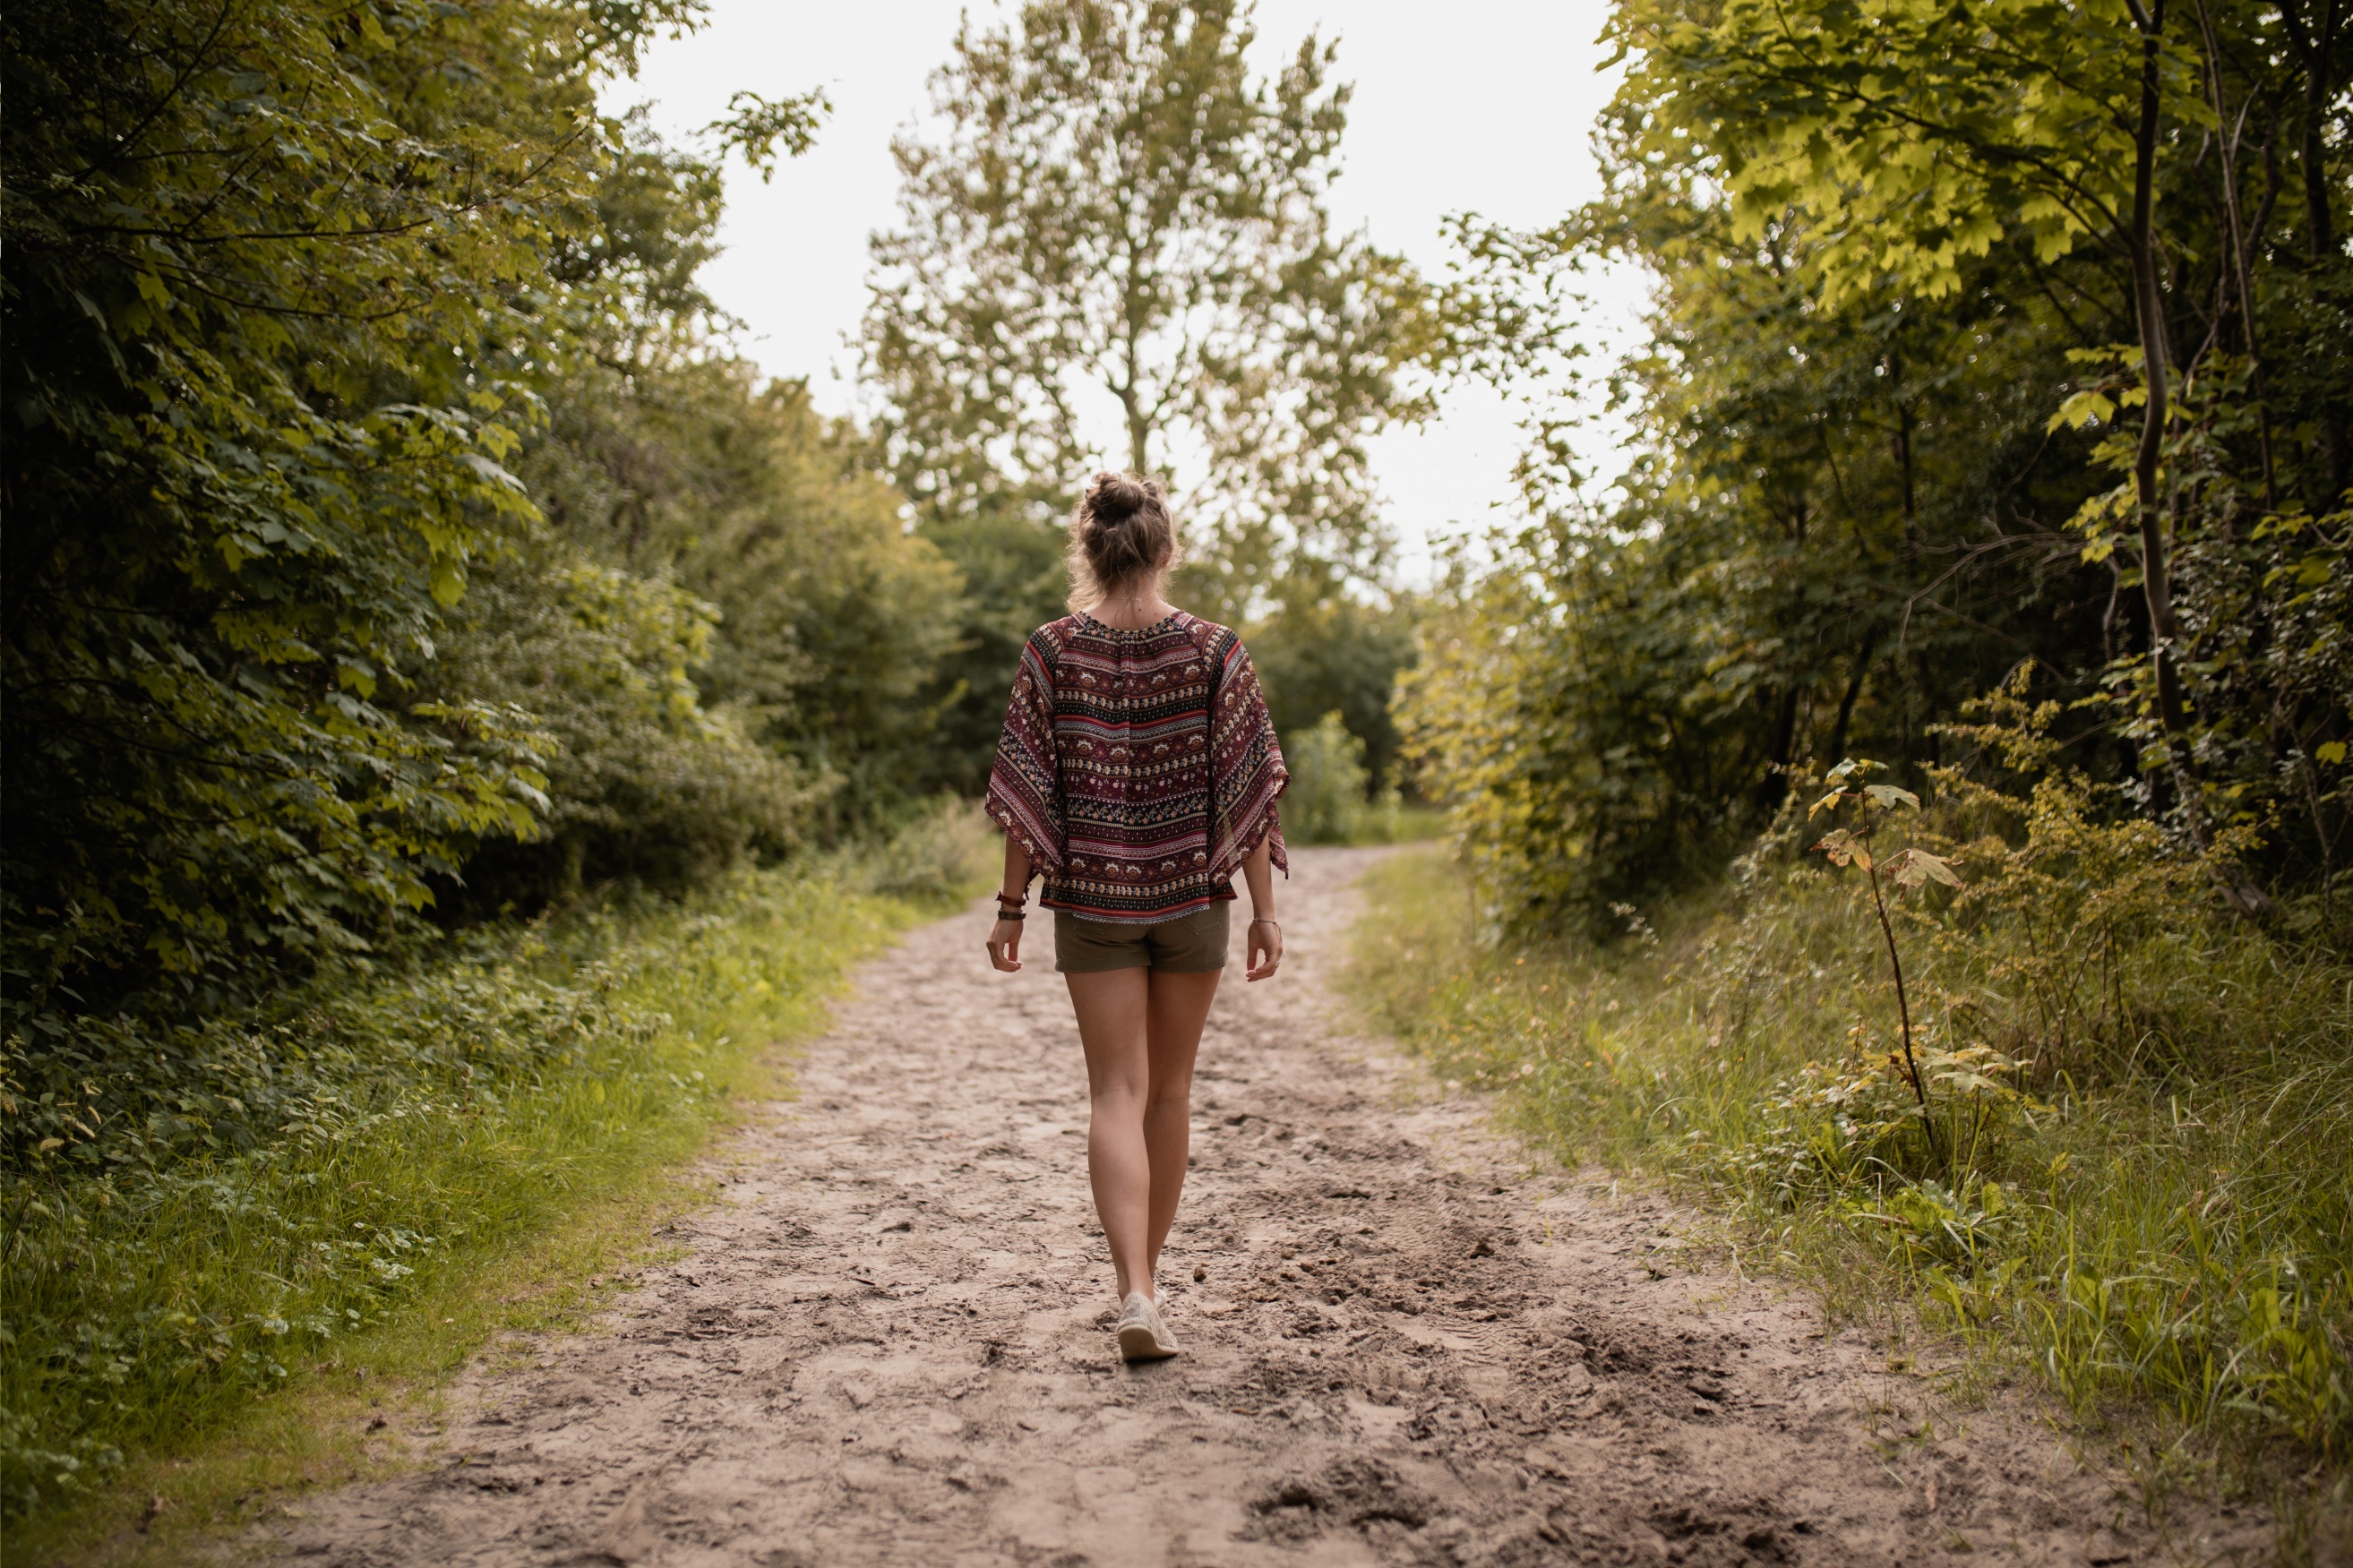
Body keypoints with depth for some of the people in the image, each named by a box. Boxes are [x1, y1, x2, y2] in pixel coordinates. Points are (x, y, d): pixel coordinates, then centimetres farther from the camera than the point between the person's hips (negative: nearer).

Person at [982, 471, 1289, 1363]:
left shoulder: (1053, 653, -5)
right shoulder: (1215, 651, -5)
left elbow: (1028, 791, -5)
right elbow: (1246, 788, -5)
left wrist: (1010, 905, 3)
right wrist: (1265, 911, -1)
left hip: (1091, 897, 0)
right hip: (1192, 894, 1)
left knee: (1118, 1093, 1)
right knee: (1170, 1090, 15)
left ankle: (1134, 1293, -14)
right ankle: (1147, 1278, 28)